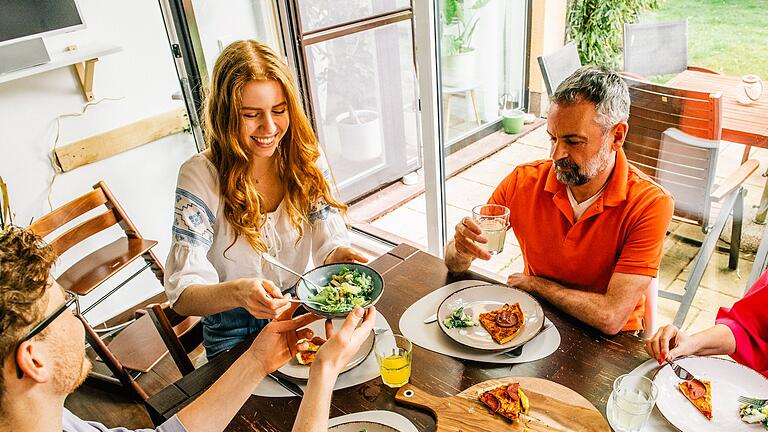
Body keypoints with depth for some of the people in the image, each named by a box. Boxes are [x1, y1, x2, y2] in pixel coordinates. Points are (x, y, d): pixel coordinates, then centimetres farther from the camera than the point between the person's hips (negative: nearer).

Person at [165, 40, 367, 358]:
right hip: (237, 334, -3)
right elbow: (182, 294, -20)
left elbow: (328, 241, -6)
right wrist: (238, 292, -42)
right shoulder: (200, 177, -16)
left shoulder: (307, 158, -5)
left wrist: (337, 255, -31)